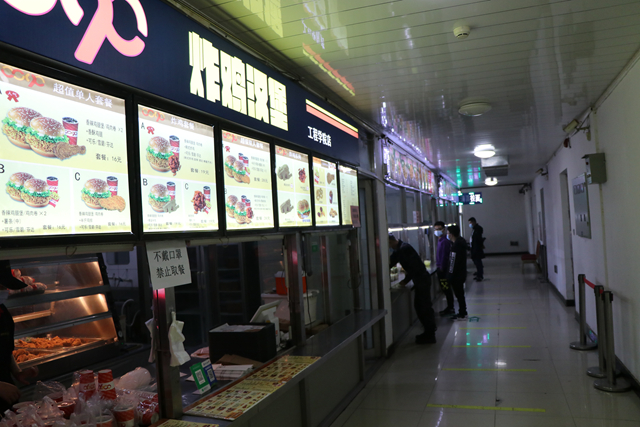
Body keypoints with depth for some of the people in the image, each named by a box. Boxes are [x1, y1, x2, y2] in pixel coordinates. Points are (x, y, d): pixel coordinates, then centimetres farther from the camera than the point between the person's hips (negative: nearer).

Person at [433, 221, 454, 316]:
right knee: (446, 289, 16)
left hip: (443, 269, -10)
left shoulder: (444, 241, -18)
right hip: (441, 268, 10)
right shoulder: (441, 240, 13)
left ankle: (450, 308, 6)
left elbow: (444, 256, -20)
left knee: (446, 289, -2)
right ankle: (450, 308, 24)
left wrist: (441, 269, -18)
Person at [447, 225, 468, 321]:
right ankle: (463, 313, 28)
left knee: (459, 295, 1)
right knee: (460, 294, 18)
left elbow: (453, 262, -22)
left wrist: (450, 277, -16)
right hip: (461, 273, 10)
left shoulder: (456, 246, -22)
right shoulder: (461, 241, 9)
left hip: (456, 275, -10)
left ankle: (462, 314, 11)